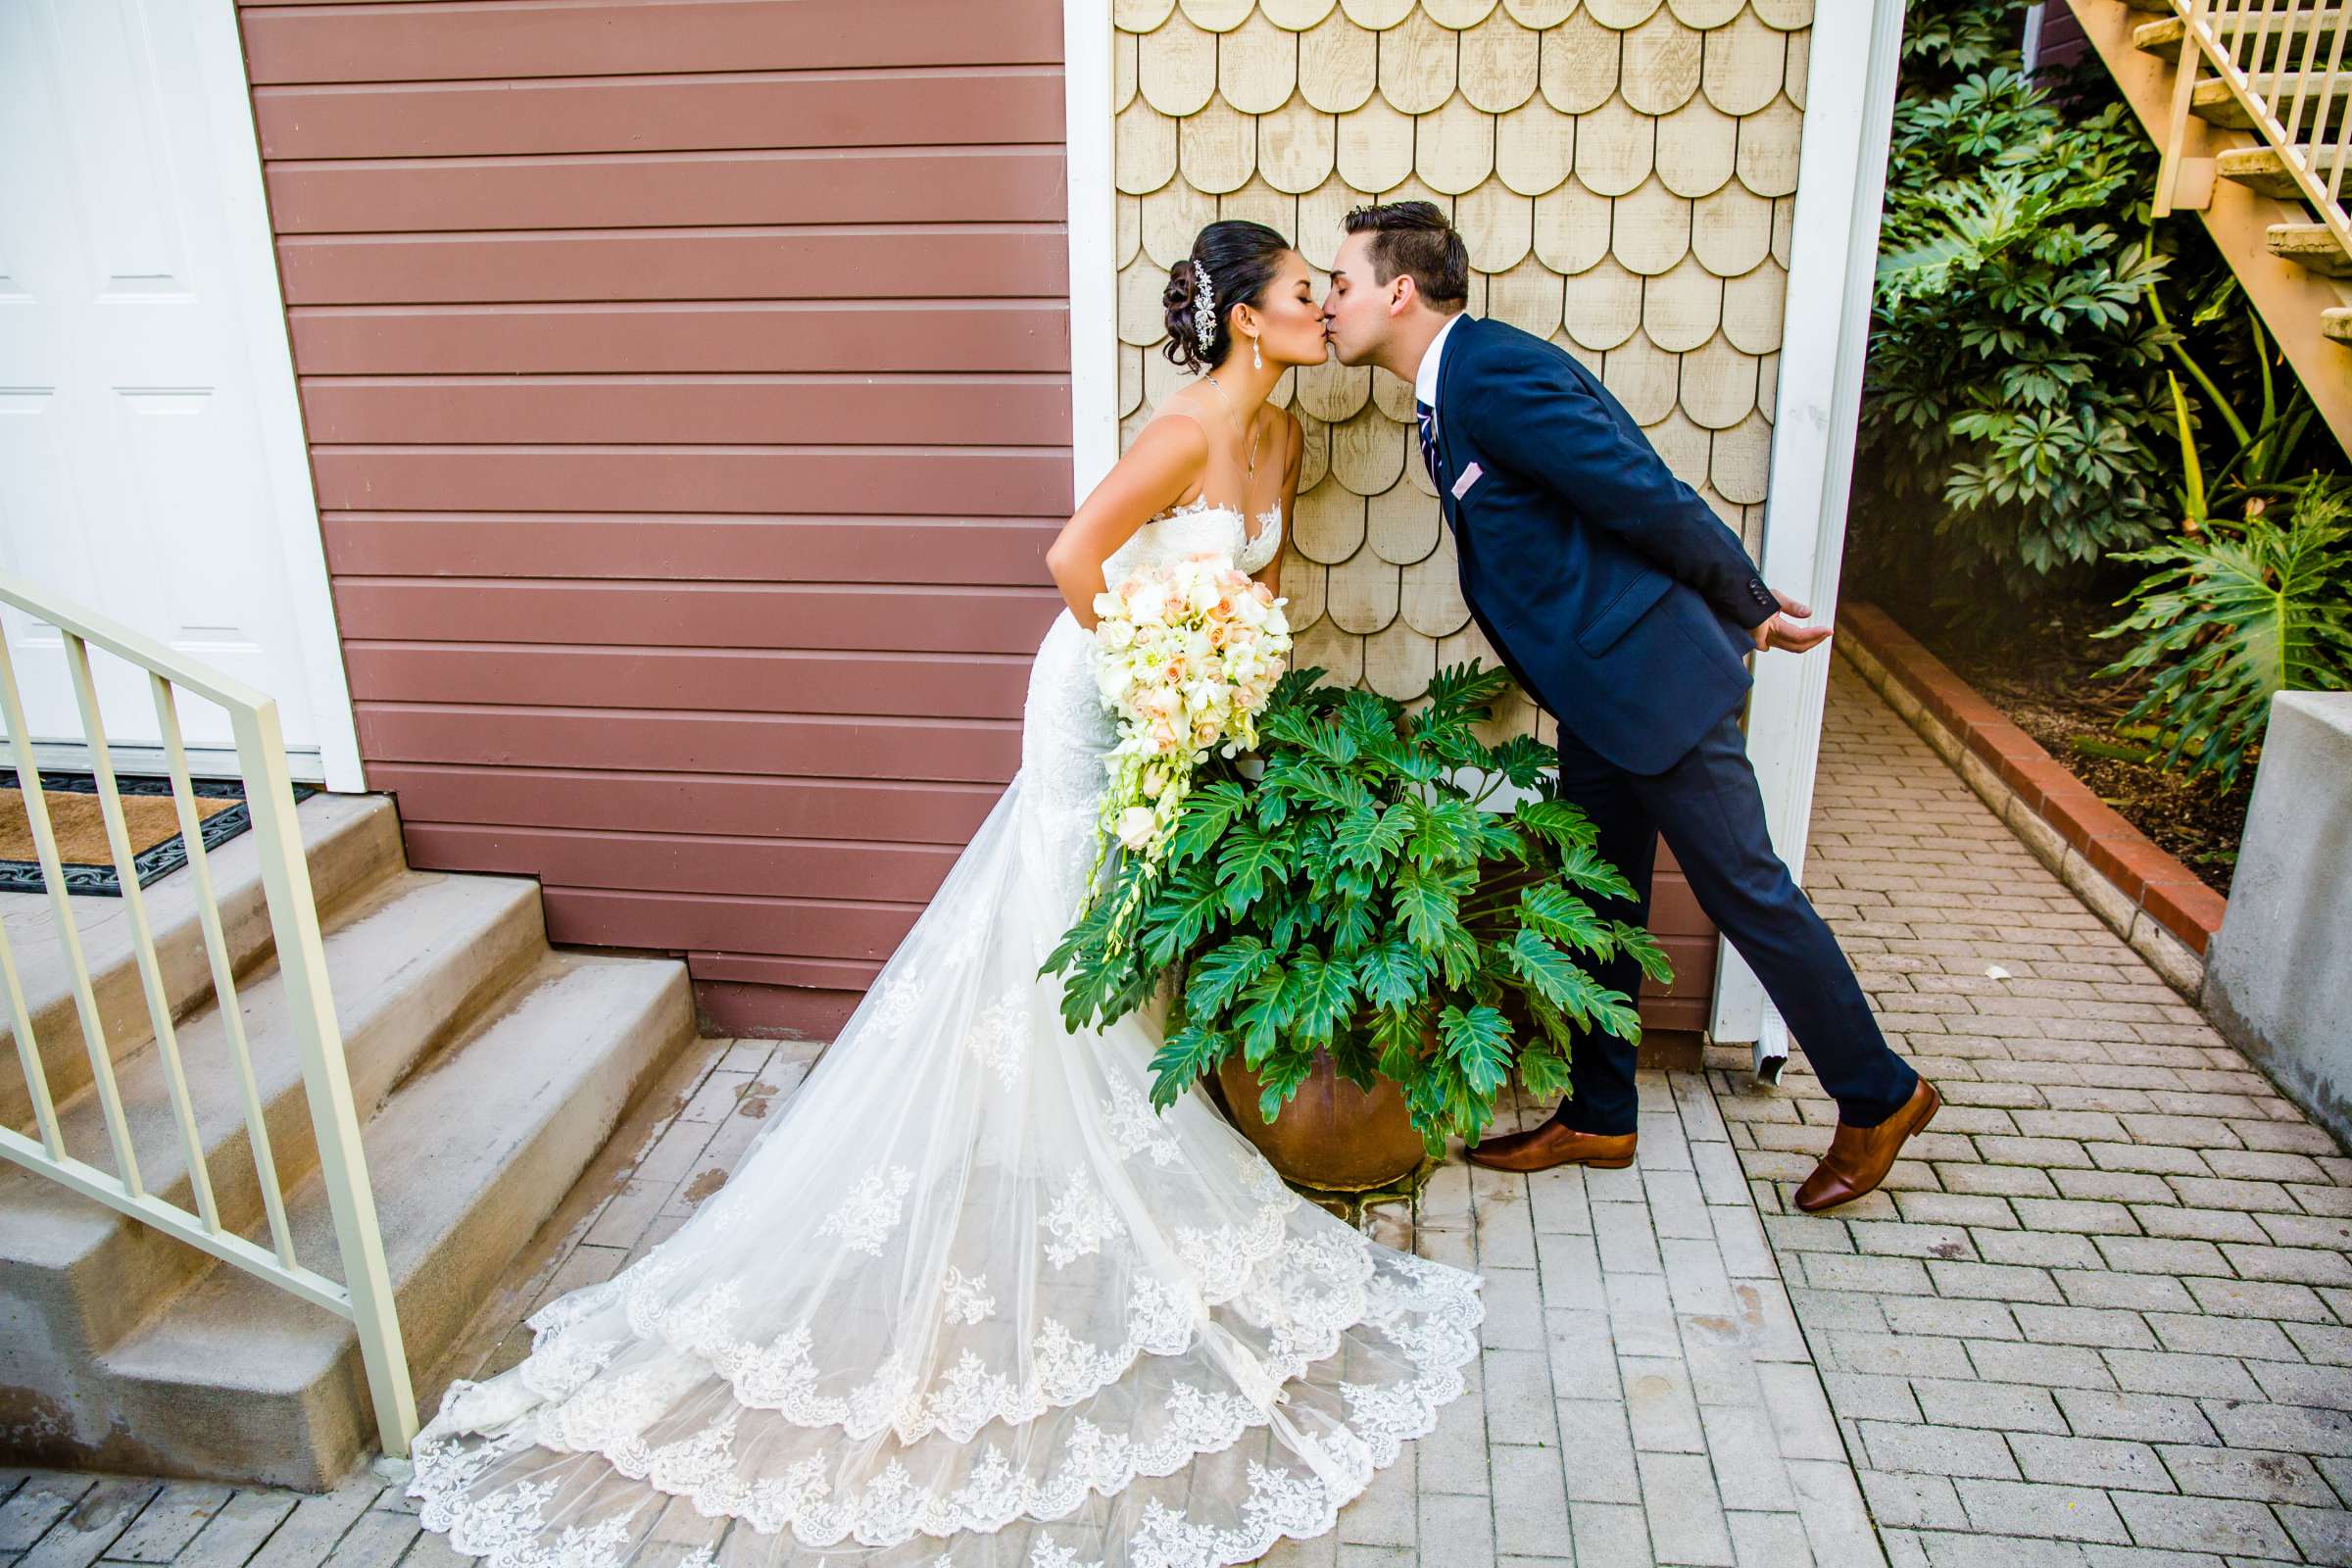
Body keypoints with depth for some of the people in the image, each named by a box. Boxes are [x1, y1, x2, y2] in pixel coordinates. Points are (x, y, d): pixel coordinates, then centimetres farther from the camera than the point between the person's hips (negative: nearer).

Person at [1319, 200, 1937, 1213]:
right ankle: (1598, 1119, 32)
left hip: (1652, 675, -10)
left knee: (1745, 890, 5)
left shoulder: (1497, 372, -21)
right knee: (1597, 903, 16)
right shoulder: (1453, 386, 11)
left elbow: (1650, 497, -19)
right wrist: (1741, 604, 17)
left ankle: (1879, 1097, 26)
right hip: (1596, 688, 10)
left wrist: (1748, 606, -7)